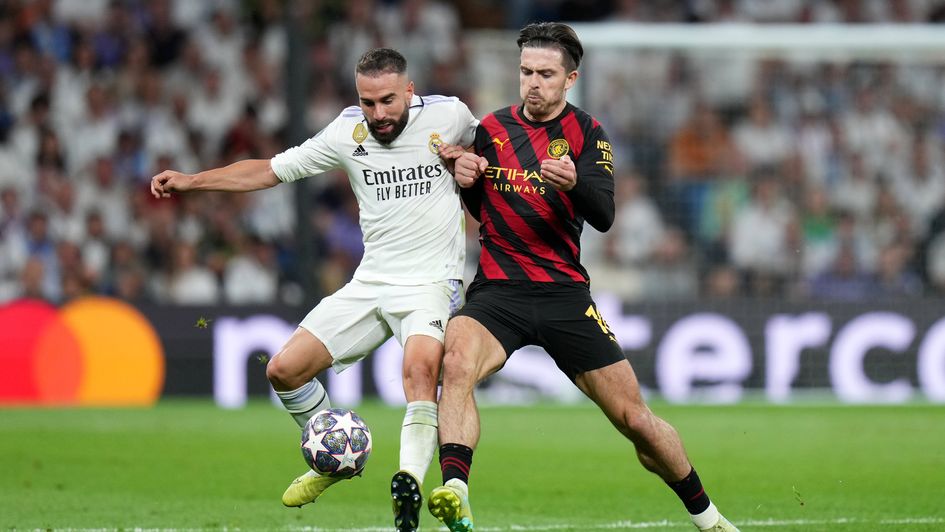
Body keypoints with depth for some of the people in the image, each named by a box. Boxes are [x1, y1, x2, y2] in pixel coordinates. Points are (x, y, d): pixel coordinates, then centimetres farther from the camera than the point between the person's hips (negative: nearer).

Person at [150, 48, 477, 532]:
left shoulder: (448, 116, -6)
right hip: (370, 284, 5)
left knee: (420, 366, -36)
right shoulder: (347, 133, 0)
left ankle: (410, 482, -41)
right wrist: (190, 181, 5)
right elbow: (270, 170, 10)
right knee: (283, 370, -2)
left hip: (431, 283, -5)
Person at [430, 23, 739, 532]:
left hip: (564, 293, 0)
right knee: (456, 361, -34)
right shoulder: (492, 128, 9)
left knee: (635, 419, 0)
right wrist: (464, 176, 0)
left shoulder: (586, 133, 3)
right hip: (496, 290, 0)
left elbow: (603, 216, -11)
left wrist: (575, 182, -32)